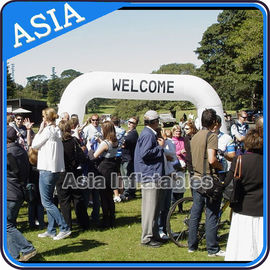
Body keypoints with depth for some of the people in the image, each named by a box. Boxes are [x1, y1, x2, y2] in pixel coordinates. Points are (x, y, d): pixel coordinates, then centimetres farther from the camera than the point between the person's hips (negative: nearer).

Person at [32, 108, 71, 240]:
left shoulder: (48, 130, -14)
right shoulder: (57, 131, 11)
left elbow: (34, 145, -6)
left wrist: (40, 130, 0)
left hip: (47, 169, -9)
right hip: (56, 169, 9)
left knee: (46, 202, -4)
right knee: (49, 200, 15)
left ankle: (64, 228, -5)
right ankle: (51, 230, 20)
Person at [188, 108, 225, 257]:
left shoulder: (195, 137, 12)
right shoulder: (212, 135, -13)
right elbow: (212, 160, -23)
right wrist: (221, 167, -5)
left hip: (196, 178, 8)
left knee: (195, 213, 13)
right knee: (211, 215, 0)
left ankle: (192, 245, 21)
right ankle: (212, 249, 6)